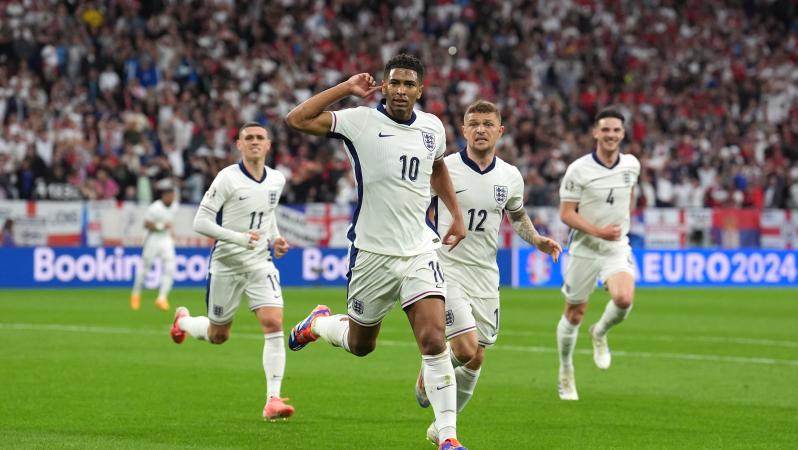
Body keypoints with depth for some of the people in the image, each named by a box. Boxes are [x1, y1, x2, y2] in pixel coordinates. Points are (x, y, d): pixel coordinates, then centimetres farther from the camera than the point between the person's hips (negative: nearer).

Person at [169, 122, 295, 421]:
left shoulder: (277, 180, 3)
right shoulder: (228, 178, -14)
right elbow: (200, 222, -16)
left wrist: (275, 239, 5)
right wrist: (239, 238, -26)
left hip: (261, 262, 3)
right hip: (226, 264, -3)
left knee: (273, 324, -18)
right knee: (218, 336, 12)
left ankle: (273, 400, -16)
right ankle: (183, 321, 48)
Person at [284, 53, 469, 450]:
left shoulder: (432, 127, 5)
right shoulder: (360, 122, -9)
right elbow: (297, 119, -19)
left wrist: (456, 215, 23)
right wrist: (347, 88, -18)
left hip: (419, 252, 3)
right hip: (371, 252, -2)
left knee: (434, 341, -13)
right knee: (360, 344, 14)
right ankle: (319, 323, 48)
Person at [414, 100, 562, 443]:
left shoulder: (510, 176, 5)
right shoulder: (442, 169, -8)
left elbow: (517, 215, 22)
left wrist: (538, 240, 5)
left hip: (485, 276, 5)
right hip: (447, 270, -5)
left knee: (475, 360, 6)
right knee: (467, 348, -19)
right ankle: (428, 373, 15)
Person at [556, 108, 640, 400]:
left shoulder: (632, 165, 0)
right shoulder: (578, 170, -13)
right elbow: (566, 213, -12)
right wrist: (598, 231, -24)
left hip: (617, 247, 2)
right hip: (584, 248, -2)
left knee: (624, 299, -24)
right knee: (574, 314, 7)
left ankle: (600, 334, 9)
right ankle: (566, 373, 29)